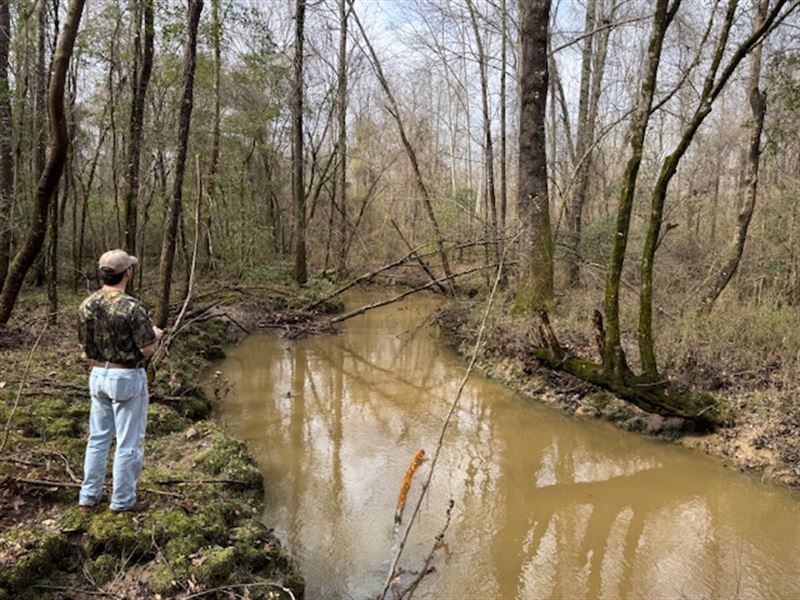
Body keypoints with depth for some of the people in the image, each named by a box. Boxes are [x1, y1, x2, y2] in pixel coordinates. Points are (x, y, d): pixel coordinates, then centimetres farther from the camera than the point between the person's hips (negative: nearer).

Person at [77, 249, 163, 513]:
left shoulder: (87, 305, -1)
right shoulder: (132, 307, -22)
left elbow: (85, 346, 8)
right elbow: (148, 349, -17)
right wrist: (155, 334, 4)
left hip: (98, 375, 7)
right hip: (127, 378, -7)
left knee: (98, 437, 18)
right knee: (129, 442, 6)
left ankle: (89, 496, 27)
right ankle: (122, 500, 15)